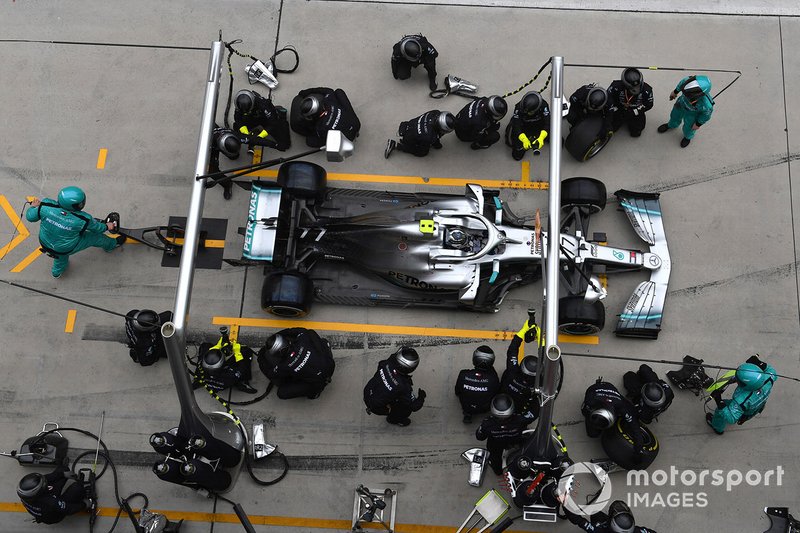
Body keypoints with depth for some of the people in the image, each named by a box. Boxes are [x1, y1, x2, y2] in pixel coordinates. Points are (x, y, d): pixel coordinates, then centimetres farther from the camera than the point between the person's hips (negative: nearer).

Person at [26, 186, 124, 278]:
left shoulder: (46, 206, -29)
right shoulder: (83, 220, -33)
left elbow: (30, 217, -13)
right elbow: (97, 228, -12)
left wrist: (33, 206, 10)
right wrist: (106, 226, 11)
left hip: (45, 243, 4)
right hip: (66, 249, -4)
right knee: (95, 237, 16)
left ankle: (57, 272, 69)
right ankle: (112, 244, 46)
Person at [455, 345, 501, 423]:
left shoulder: (463, 375, -29)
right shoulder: (493, 378, -33)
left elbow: (457, 392, -9)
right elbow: (497, 392, -9)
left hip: (466, 407, 0)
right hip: (484, 408, 0)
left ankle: (467, 414, 20)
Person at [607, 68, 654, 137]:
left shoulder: (646, 90, -26)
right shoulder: (616, 87, -30)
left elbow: (649, 105, -10)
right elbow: (607, 98, -12)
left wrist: (634, 112, -19)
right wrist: (615, 109, -16)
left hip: (636, 112, 0)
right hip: (620, 110, 0)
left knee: (636, 133, -9)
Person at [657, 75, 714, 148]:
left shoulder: (706, 105, -47)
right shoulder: (688, 80, -43)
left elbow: (706, 114, -22)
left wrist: (698, 124, -6)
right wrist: (675, 92, 3)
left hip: (692, 113, -3)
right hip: (682, 102, 3)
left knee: (688, 128, 23)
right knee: (675, 116, 32)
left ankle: (688, 137, 61)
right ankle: (671, 125, 69)